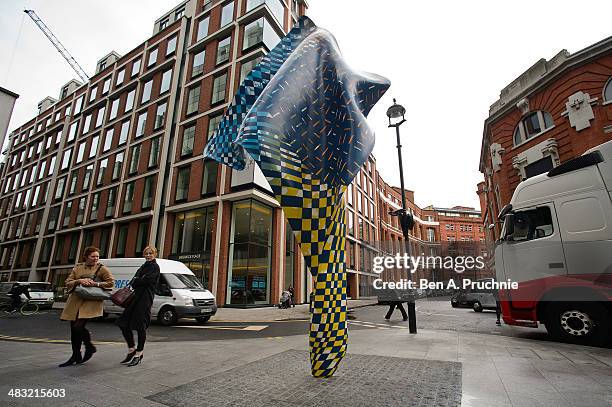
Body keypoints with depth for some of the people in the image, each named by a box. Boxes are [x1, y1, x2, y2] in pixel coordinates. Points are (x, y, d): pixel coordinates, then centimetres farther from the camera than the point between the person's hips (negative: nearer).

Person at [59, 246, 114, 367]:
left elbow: (111, 282, -3)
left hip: (91, 302, -5)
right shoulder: (78, 268, 11)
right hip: (75, 301, 5)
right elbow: (67, 283, 9)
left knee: (78, 327, -16)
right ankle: (76, 356, 27)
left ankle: (90, 347, 11)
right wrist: (79, 281, -11)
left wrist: (95, 284, -13)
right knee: (73, 329, 9)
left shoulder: (102, 269, 1)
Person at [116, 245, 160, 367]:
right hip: (135, 298, 9)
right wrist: (135, 281, -4)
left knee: (140, 326, -4)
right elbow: (134, 281, 17)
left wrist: (134, 281, -3)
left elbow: (145, 280, -17)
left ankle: (139, 353, 10)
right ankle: (131, 350, 22)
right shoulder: (143, 267, 23)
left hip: (145, 299, -9)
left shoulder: (155, 267, -4)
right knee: (124, 324, 7)